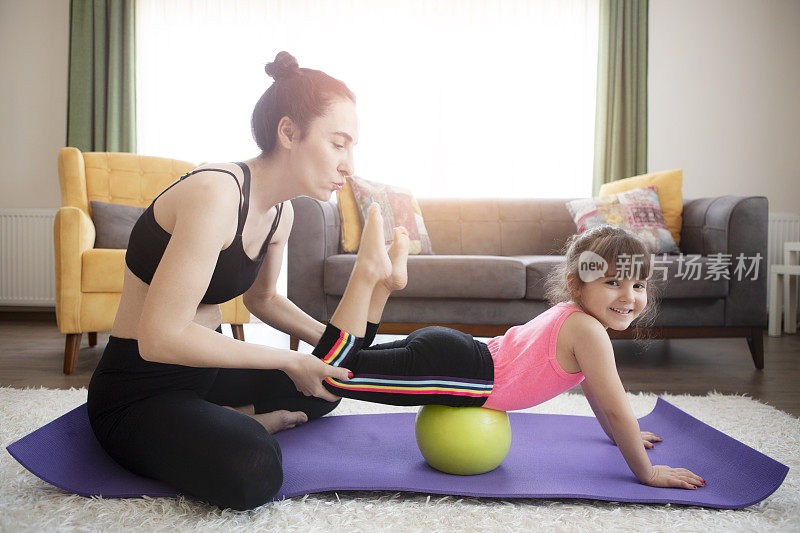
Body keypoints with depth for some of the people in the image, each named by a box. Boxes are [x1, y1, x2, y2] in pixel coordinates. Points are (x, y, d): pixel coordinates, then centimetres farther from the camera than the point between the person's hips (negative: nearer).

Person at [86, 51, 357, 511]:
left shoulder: (280, 212, 2)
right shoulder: (215, 194, -27)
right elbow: (159, 338, -31)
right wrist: (289, 360, -24)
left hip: (208, 366, 9)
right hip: (138, 394, -9)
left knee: (329, 381, 20)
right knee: (252, 469, -35)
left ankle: (231, 420, 4)